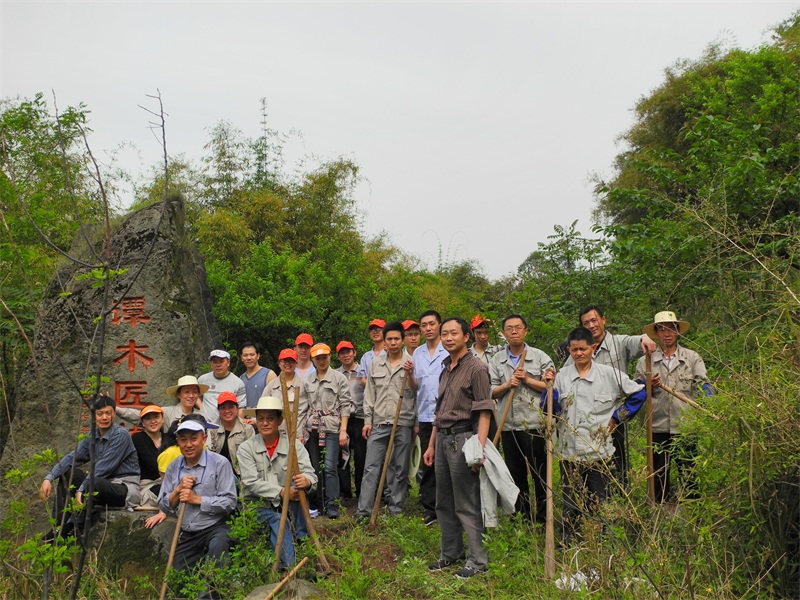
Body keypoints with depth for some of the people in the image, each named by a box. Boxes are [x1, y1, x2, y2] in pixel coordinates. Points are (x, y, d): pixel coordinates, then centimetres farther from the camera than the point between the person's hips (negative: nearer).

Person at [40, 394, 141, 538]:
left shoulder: (121, 435, -14)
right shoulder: (92, 436, 8)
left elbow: (102, 468, -19)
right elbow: (72, 457, 1)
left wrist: (81, 490, -21)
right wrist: (49, 478, -12)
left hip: (125, 488, -8)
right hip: (102, 484, 8)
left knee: (93, 484, -35)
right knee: (66, 473, 4)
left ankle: (70, 529, -16)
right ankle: (60, 524, 1)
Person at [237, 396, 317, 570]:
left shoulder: (294, 445, -3)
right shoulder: (246, 448, -5)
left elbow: (309, 472, -16)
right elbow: (251, 483, -15)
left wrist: (306, 481, -42)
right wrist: (281, 492, -29)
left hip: (290, 504, 2)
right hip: (259, 505, -1)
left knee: (299, 486, -28)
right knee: (278, 523, -32)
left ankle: (303, 542, -18)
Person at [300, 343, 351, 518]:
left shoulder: (339, 378, 0)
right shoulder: (307, 381, 12)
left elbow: (345, 405, -3)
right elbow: (303, 407, 12)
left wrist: (343, 430, -10)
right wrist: (299, 431, 5)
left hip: (331, 427, -4)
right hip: (311, 429, 4)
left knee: (330, 467, -12)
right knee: (314, 467, 8)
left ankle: (332, 505, -7)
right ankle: (317, 504, 19)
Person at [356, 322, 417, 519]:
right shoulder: (376, 363, 10)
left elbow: (418, 393, -2)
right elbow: (369, 394, 12)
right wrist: (367, 420, 7)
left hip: (403, 423, -2)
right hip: (379, 423, 2)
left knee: (400, 469, 6)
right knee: (371, 467, 1)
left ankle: (396, 510, 17)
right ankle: (363, 510, 5)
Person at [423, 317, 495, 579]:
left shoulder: (476, 368, -9)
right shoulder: (446, 370, 16)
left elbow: (484, 411, -15)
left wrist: (480, 448, -23)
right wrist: (431, 444, 20)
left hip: (463, 438, -8)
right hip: (443, 438, 8)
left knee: (467, 505, -3)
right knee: (444, 503, 15)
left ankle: (477, 560, 8)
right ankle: (451, 553, 28)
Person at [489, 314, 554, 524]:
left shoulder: (540, 357, 1)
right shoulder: (496, 361, 9)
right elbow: (491, 392, 5)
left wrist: (527, 379, -13)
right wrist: (507, 384, -13)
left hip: (534, 423, -3)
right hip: (508, 425, 3)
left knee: (540, 471, 2)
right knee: (515, 473, 12)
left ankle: (542, 517, 15)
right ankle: (521, 514, 26)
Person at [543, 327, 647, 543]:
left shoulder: (609, 374, -1)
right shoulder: (561, 376, 3)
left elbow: (639, 394, 7)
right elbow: (549, 410, 3)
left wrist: (616, 417, 4)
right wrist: (550, 387, -10)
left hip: (599, 450, -1)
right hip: (569, 451, 1)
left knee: (600, 503, 8)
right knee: (571, 504, 10)